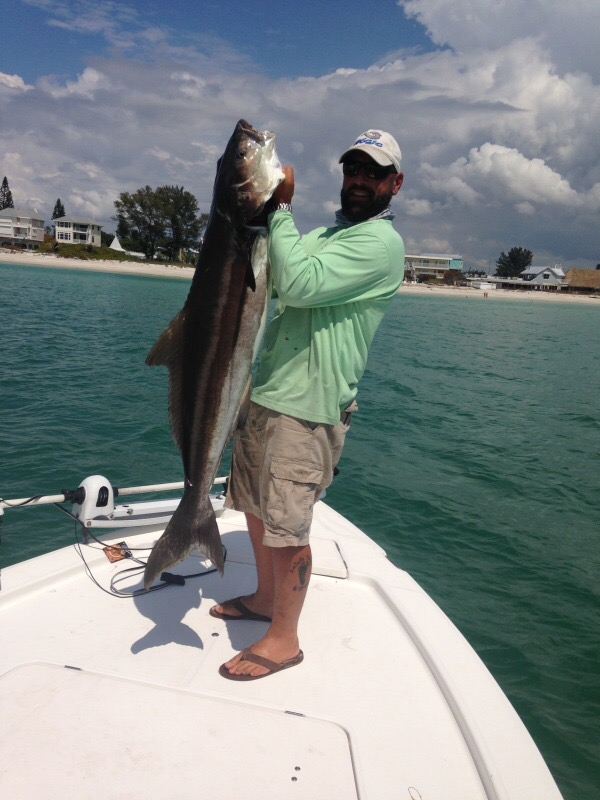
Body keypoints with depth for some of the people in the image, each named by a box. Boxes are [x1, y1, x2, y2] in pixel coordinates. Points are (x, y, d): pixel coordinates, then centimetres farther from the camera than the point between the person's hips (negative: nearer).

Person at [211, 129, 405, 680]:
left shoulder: (381, 242, -9)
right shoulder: (322, 235, 21)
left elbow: (300, 284, -24)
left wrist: (281, 207, -17)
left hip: (304, 406, -9)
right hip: (262, 392, 9)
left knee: (287, 526, -3)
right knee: (256, 508, 19)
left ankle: (283, 639, 16)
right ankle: (265, 598, 39)